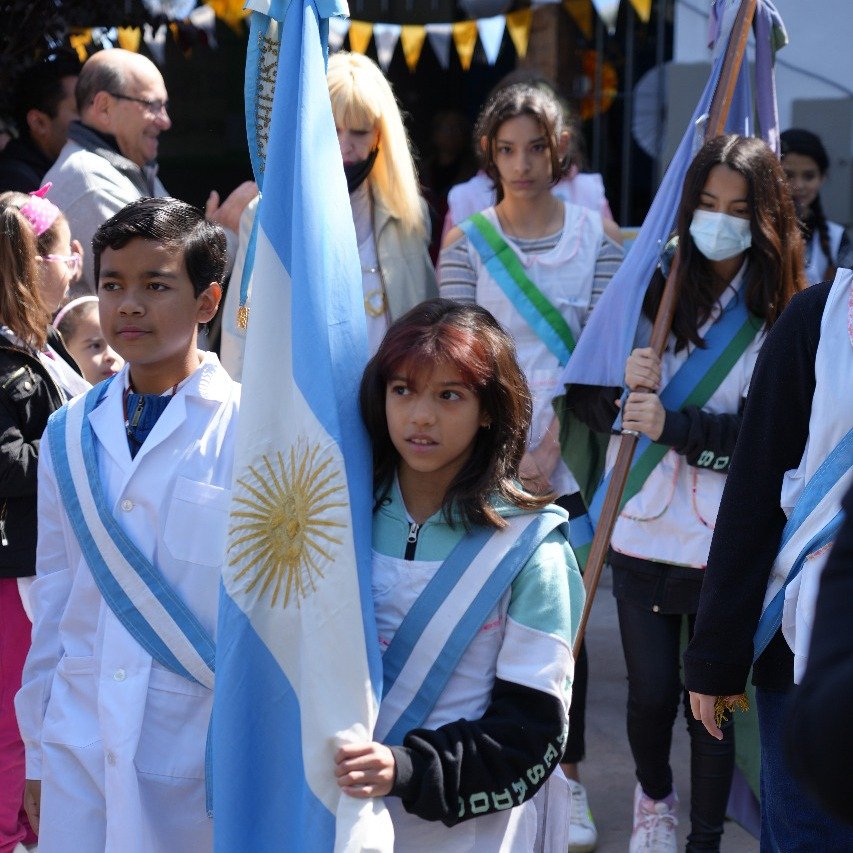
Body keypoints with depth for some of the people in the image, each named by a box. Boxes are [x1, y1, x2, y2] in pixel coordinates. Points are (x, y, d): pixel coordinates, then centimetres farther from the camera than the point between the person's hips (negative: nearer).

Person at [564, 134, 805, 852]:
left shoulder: (781, 318, -3)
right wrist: (625, 392, -16)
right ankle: (654, 795, 36)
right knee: (651, 693, 5)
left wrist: (673, 424, -23)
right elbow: (582, 393, 5)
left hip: (726, 542, -1)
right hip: (643, 530, 2)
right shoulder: (651, 287, 3)